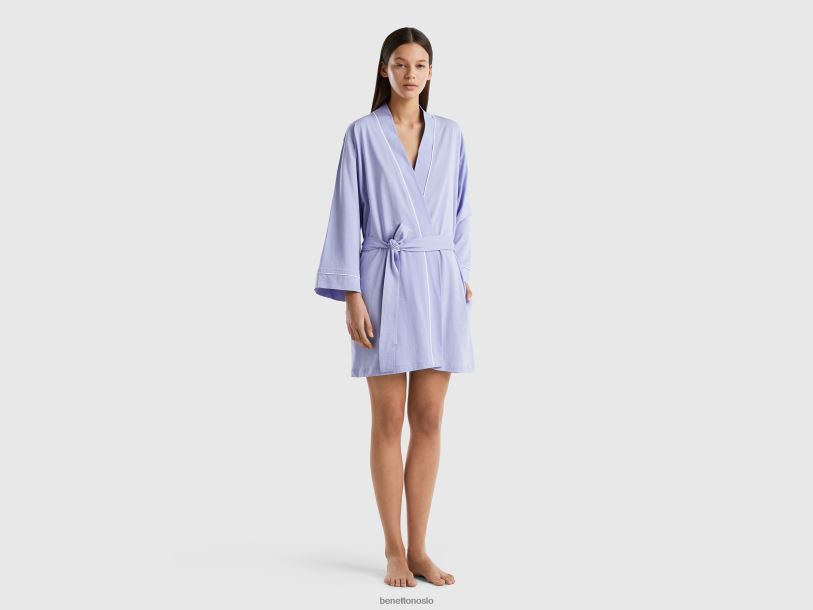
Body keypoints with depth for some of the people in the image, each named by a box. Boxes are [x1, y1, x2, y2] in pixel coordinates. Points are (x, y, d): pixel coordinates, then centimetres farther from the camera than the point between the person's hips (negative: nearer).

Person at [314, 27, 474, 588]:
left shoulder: (450, 135, 9)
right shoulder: (363, 133, -1)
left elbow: (461, 212, 13)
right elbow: (347, 216, -3)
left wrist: (463, 278, 7)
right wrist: (352, 296, -10)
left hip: (439, 285, 3)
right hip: (386, 282, -3)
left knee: (429, 420, 5)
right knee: (389, 421, 2)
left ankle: (418, 548, 16)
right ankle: (393, 550, 14)